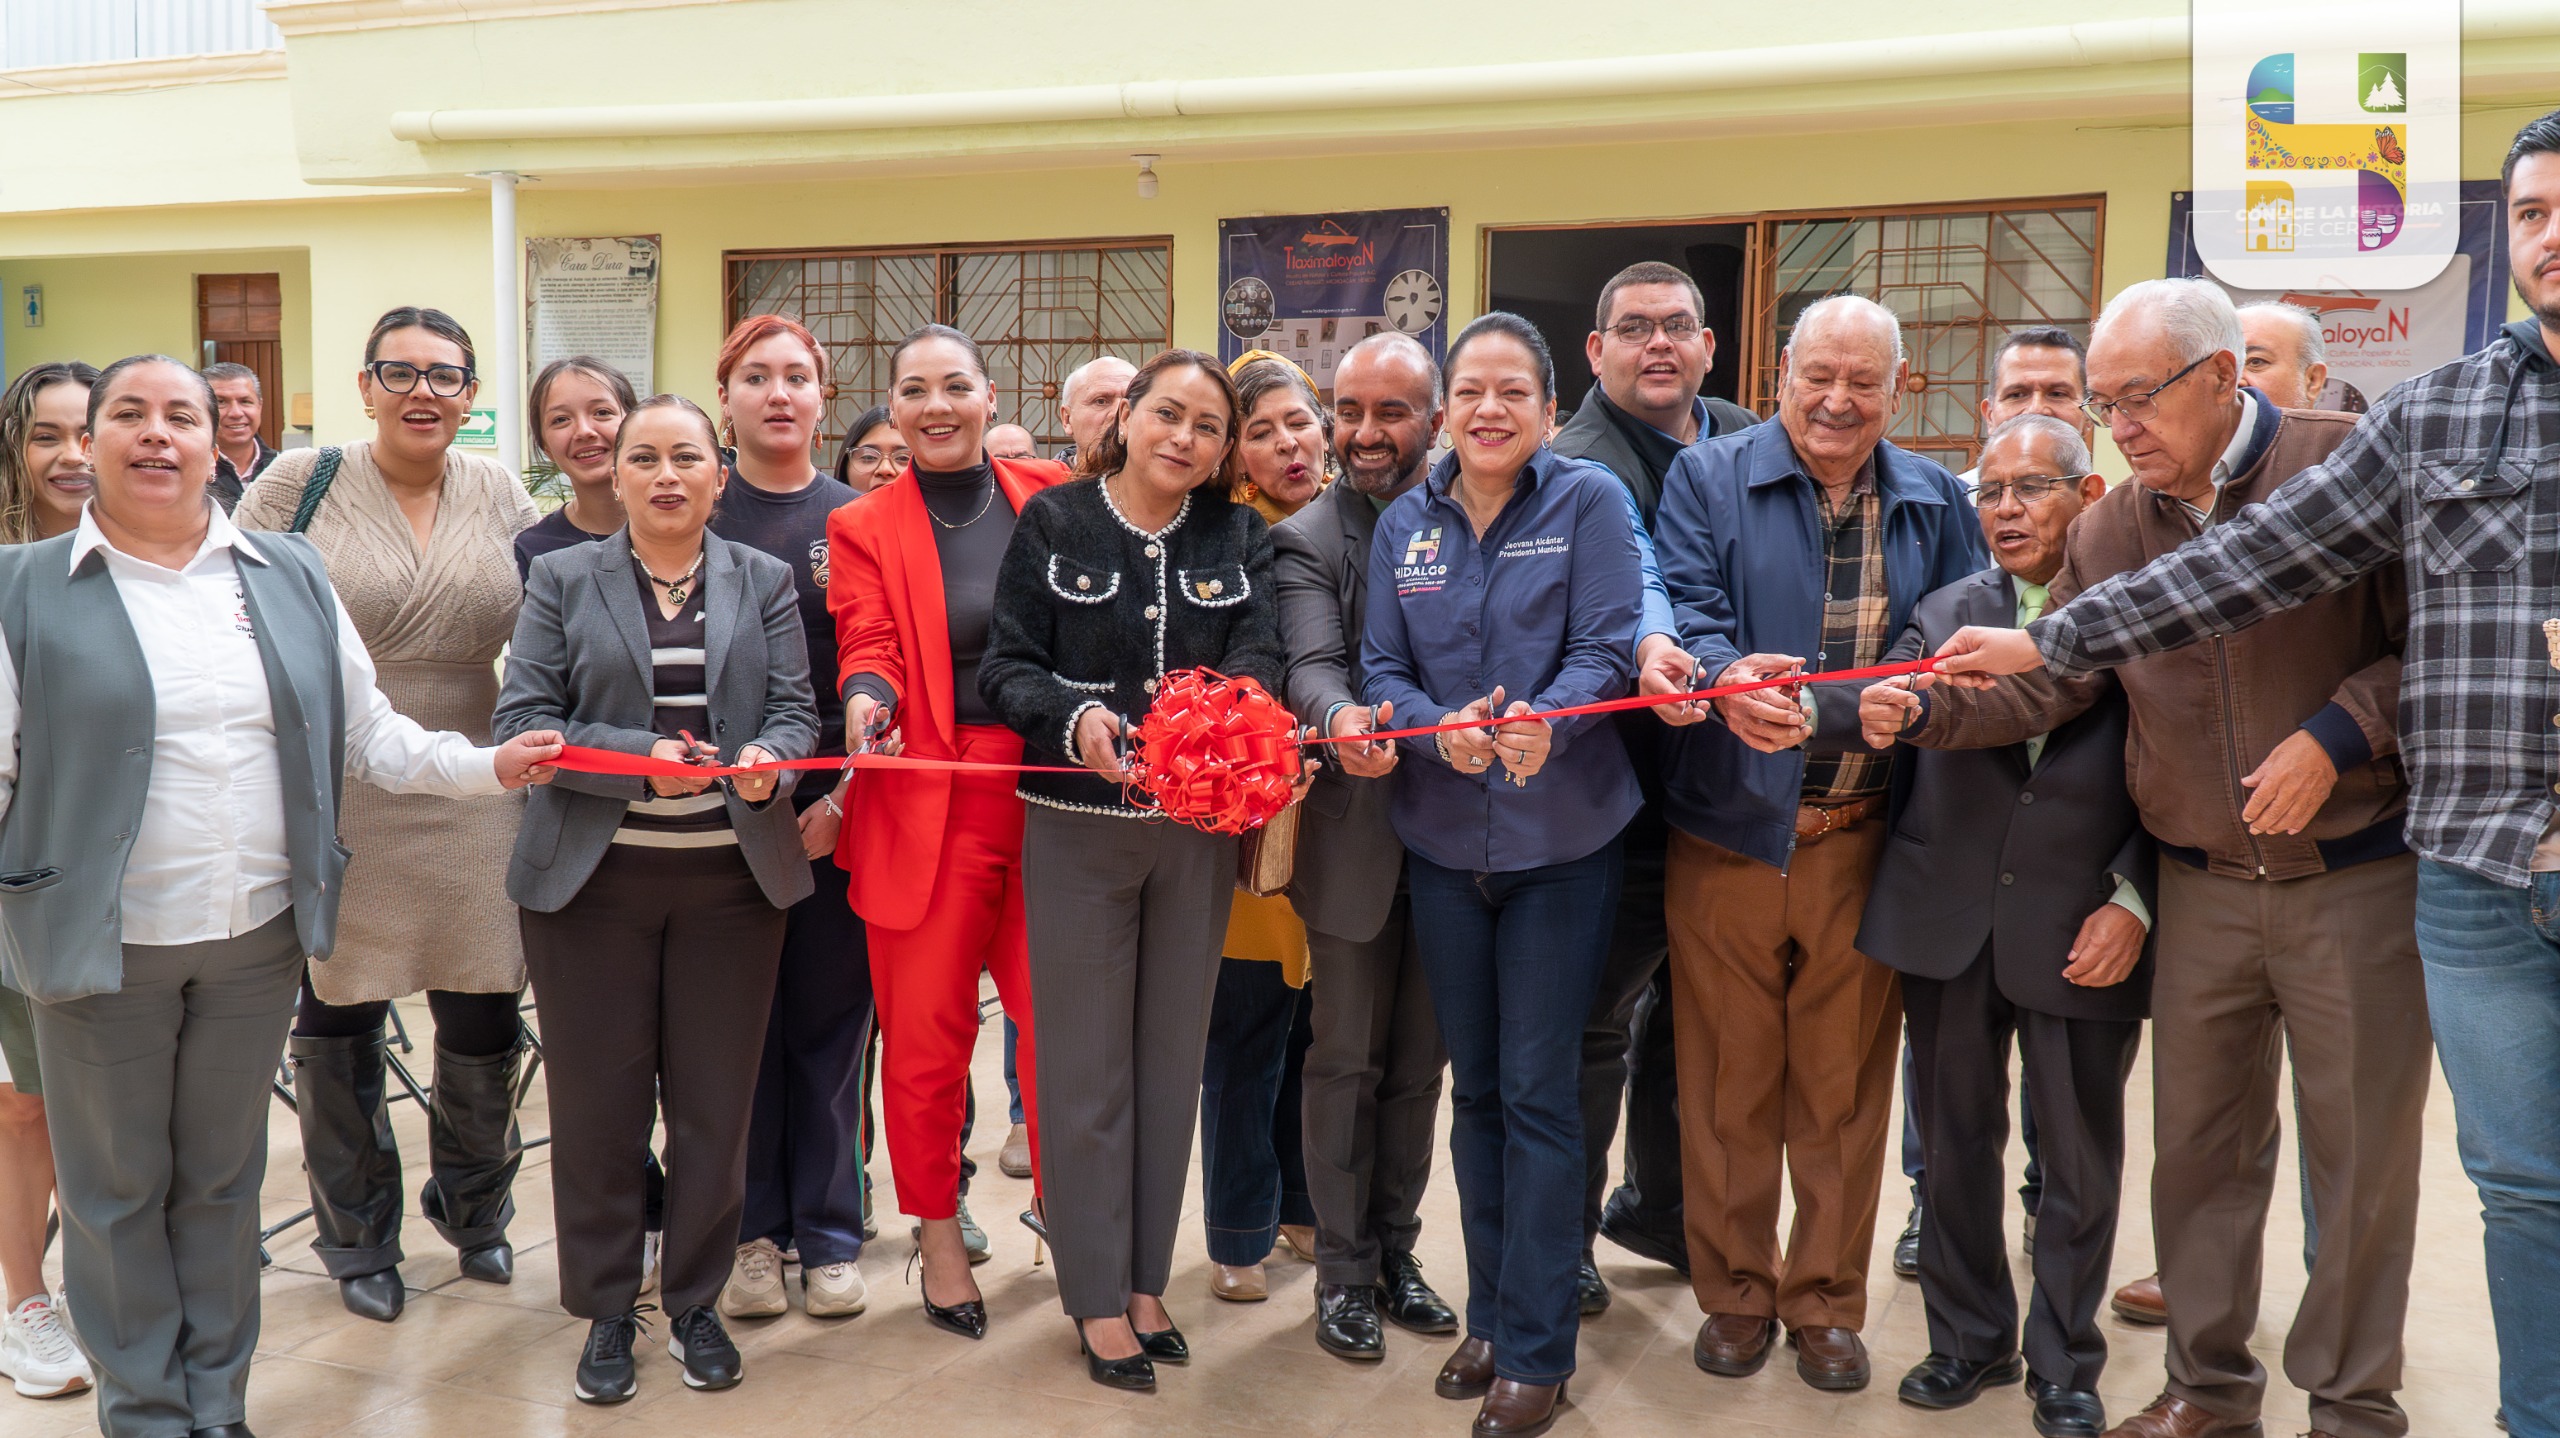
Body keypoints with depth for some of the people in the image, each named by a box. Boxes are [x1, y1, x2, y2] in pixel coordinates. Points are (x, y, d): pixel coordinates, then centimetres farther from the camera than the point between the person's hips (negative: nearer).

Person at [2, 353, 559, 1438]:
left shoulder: (289, 575, 7)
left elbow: (362, 732, 9)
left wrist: (487, 766, -2)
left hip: (257, 936, 3)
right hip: (102, 941, -2)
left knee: (224, 1177, 15)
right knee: (117, 1187, 10)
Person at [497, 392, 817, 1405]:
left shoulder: (764, 580, 10)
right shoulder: (563, 579, 5)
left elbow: (797, 712, 4)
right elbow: (521, 721, -3)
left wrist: (767, 759, -19)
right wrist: (639, 757, -17)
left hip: (732, 876, 1)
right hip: (593, 876, -1)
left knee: (716, 1101, 7)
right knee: (597, 1101, 6)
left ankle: (696, 1302, 24)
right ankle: (606, 1311, 22)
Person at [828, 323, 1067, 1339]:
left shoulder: (1050, 498, 9)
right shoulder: (862, 529, 6)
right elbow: (868, 649, -4)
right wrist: (867, 699, -26)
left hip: (1051, 792, 1)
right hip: (927, 808, -1)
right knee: (927, 1034, 5)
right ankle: (937, 1232, 24)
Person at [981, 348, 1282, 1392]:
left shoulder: (1239, 537, 5)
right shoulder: (1052, 522, -2)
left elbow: (1260, 650, -8)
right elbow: (1005, 665, -6)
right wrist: (1073, 716, -25)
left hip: (1196, 827, 3)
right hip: (1078, 827, -3)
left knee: (1171, 1055, 12)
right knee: (1086, 1064, 5)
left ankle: (1146, 1280, 27)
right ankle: (1097, 1298, 18)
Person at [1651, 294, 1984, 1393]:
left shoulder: (1934, 502, 10)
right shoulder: (1709, 478, 2)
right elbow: (1686, 607, -11)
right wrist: (1727, 675, -32)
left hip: (1862, 846, 2)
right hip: (1729, 836, -2)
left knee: (1843, 1085, 10)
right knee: (1727, 1082, 8)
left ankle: (1826, 1303, 26)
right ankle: (1734, 1293, 25)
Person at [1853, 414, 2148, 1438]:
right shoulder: (1945, 613, 8)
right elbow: (1941, 710, -11)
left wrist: (2133, 902, -12)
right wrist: (1890, 711, -34)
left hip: (2086, 932, -3)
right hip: (1952, 923, 3)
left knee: (2080, 1161, 8)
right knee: (1955, 1140, 13)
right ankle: (1969, 1336, 30)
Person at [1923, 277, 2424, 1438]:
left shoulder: (2349, 465, -9)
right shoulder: (2110, 529, 4)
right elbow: (2039, 685, 1)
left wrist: (2337, 736, -19)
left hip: (2356, 875, -4)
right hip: (2202, 888, 4)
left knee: (2364, 1147, 7)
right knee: (2200, 1142, 12)